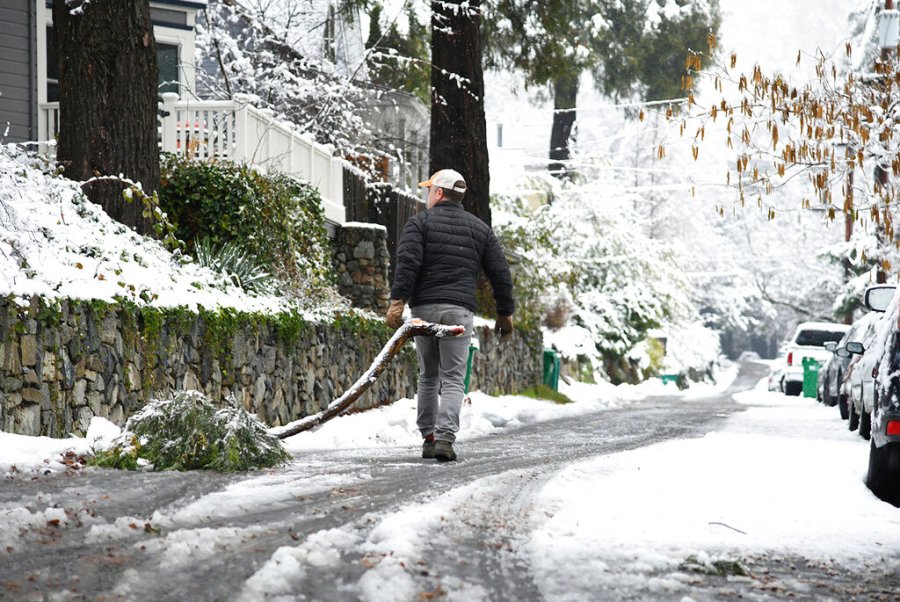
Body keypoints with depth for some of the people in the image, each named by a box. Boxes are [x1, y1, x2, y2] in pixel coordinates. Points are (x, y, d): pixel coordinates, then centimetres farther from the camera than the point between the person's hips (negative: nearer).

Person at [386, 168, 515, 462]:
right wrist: (505, 313, 20)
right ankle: (444, 438, -19)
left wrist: (397, 301, -15)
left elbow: (407, 263, -11)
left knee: (427, 376, 14)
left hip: (423, 308, 0)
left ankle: (428, 437, 16)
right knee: (453, 378, -2)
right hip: (460, 311, 0)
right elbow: (501, 274, 13)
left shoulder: (419, 222, 4)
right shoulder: (480, 228, 15)